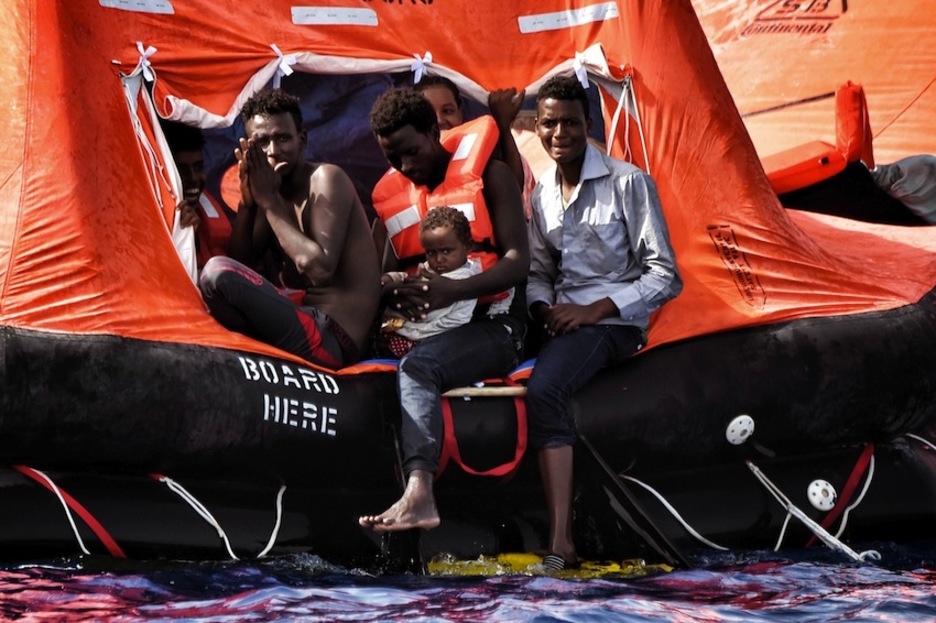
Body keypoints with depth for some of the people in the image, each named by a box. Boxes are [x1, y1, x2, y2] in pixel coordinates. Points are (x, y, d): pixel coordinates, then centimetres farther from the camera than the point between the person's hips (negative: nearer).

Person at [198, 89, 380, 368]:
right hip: (303, 316, 9)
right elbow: (240, 265, 9)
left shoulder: (325, 179, -9)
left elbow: (319, 269, -21)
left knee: (216, 273, -23)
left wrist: (269, 200, -14)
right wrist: (248, 201, -5)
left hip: (332, 340, -9)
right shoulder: (273, 189, 13)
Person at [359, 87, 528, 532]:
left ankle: (419, 492, -52)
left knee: (418, 365, -35)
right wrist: (396, 296, -10)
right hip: (427, 328, 6)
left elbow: (518, 260, -9)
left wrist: (453, 291, -27)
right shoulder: (391, 195, 17)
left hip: (491, 324, -6)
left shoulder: (487, 174, 1)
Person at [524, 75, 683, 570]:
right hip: (564, 320, 7)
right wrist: (545, 310, -2)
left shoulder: (628, 182, -6)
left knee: (544, 389, -34)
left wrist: (593, 311, -15)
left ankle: (560, 543, -37)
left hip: (616, 321, -7)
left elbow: (665, 277, -8)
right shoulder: (542, 195, 14)